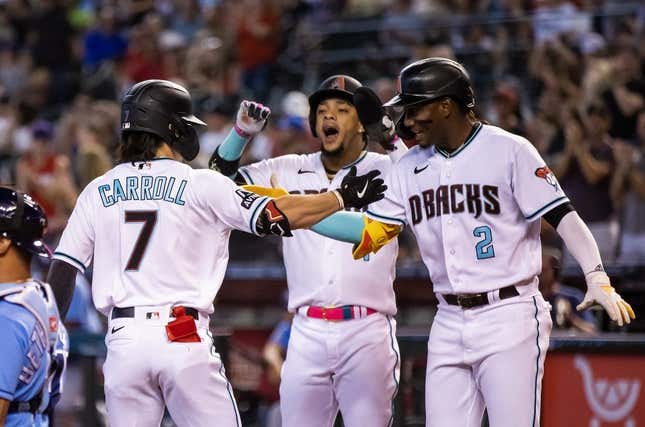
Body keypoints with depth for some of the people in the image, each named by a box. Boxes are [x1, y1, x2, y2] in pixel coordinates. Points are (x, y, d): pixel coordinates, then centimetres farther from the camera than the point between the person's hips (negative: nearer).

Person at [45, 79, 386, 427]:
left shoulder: (97, 192, 10)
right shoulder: (200, 184, 0)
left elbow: (63, 269, 7)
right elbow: (274, 217, -5)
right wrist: (344, 196, 6)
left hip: (124, 342, 3)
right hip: (185, 341, -3)